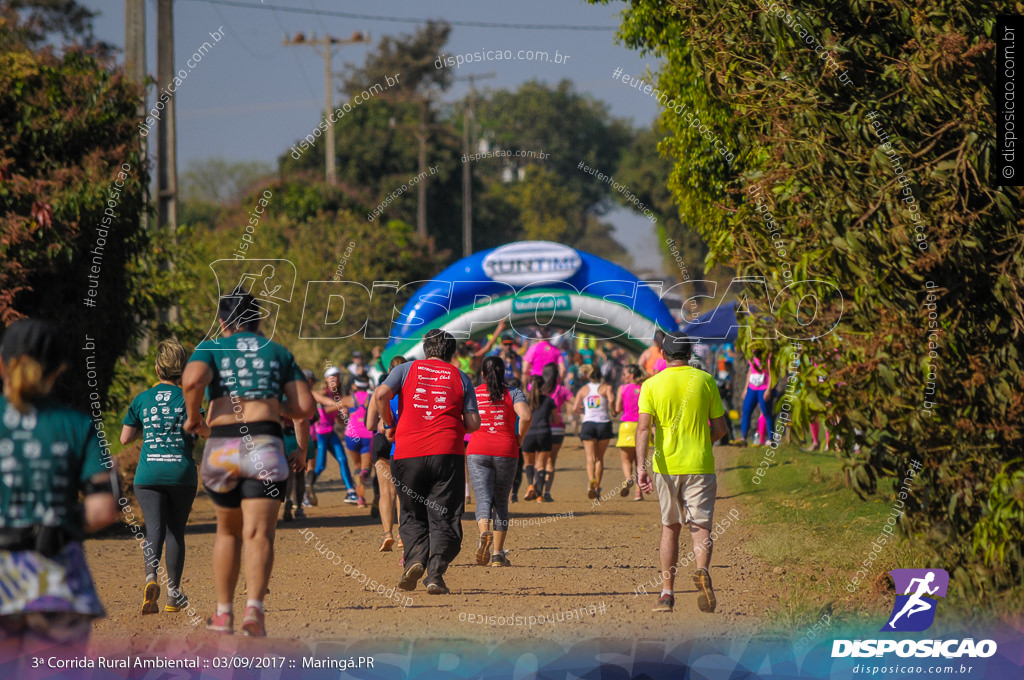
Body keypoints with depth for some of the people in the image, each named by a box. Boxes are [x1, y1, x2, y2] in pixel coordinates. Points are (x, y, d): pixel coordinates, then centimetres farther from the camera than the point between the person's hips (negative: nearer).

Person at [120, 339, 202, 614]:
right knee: (176, 531, 11)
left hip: (148, 473, 1)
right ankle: (173, 593, 15)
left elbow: (125, 437, 10)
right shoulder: (187, 398, -2)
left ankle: (151, 577, -32)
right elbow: (206, 431, -9)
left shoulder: (141, 400, 6)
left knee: (154, 529, -4)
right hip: (181, 471, -1)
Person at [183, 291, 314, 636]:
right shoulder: (279, 353, 16)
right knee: (258, 533, -8)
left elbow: (193, 379, -12)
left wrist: (192, 415, 4)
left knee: (228, 531, 20)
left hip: (222, 446, 1)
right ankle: (254, 607, -29)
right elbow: (305, 408, 8)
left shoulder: (211, 348, 11)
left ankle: (224, 612, 22)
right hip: (265, 445, -1)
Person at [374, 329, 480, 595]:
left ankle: (415, 559, -9)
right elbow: (473, 422, 4)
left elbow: (381, 394, -6)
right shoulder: (460, 378, 11)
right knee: (444, 518, 2)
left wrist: (389, 425, 8)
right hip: (447, 453, -1)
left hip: (408, 453, 1)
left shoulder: (407, 369, 11)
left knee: (413, 516, 14)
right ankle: (435, 573, -13)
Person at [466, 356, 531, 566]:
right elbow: (525, 416, -13)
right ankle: (498, 554, 9)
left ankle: (485, 533, -38)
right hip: (506, 452, 0)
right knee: (501, 501, 12)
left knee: (483, 499, -6)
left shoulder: (472, 393, 8)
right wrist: (519, 438, 3)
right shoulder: (513, 394, 5)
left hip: (478, 452, 0)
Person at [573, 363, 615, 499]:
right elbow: (611, 400, -16)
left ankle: (592, 481, -31)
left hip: (588, 423, 0)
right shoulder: (606, 387, 4)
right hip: (604, 423, 0)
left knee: (590, 457, -4)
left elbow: (575, 409, 0)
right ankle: (597, 487, 10)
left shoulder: (583, 390, 9)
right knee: (600, 458, 13)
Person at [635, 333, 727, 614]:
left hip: (666, 465, 1)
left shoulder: (651, 385, 1)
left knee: (670, 527, 14)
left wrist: (640, 466, -17)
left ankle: (667, 593, 14)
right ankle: (702, 570, -32)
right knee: (701, 527, -1)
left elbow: (644, 427, -11)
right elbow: (720, 428, 4)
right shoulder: (705, 380, 2)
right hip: (700, 465, -1)